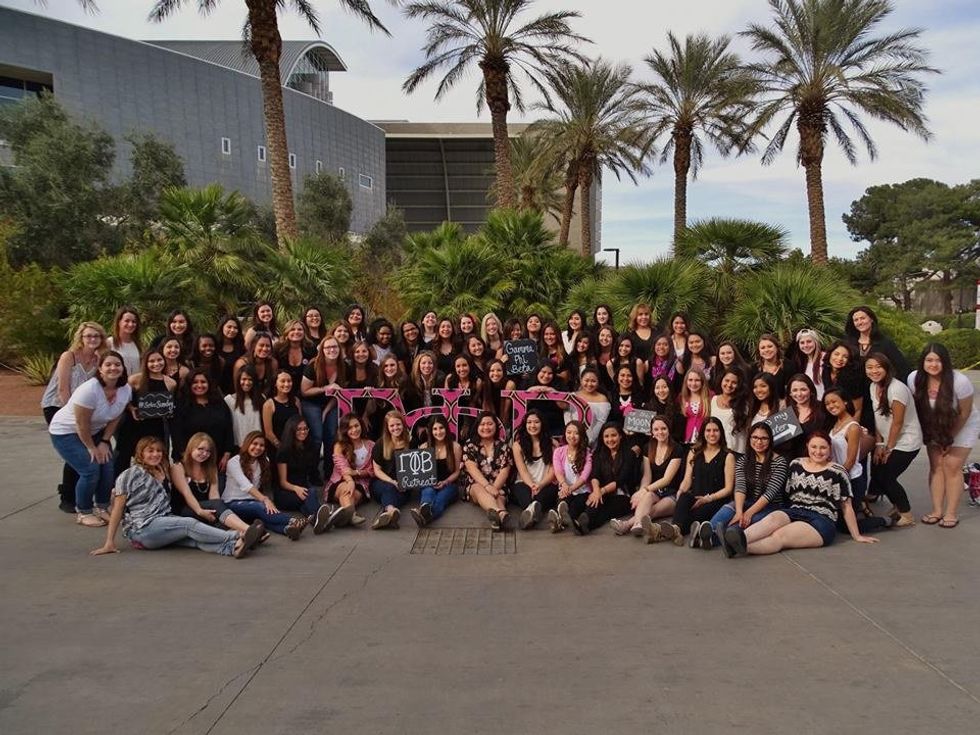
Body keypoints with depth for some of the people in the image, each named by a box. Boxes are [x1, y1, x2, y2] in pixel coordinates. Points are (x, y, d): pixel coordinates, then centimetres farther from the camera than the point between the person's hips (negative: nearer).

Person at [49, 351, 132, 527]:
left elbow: (115, 418, -2)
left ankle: (102, 508, 15)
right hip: (66, 432, -6)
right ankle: (83, 512, 4)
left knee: (108, 468, -7)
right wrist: (91, 448, -16)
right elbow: (82, 424, -25)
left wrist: (104, 442, -6)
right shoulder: (89, 390, -32)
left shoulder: (126, 390, -13)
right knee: (91, 470, -17)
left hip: (95, 431, 6)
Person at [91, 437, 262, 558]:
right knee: (189, 524, -28)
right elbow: (117, 509, -3)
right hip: (141, 529, -6)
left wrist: (162, 482, 10)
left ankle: (234, 547, -52)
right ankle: (238, 536, -45)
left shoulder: (161, 475, 22)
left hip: (163, 523, 6)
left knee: (194, 538, -24)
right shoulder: (129, 475, 2)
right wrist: (109, 543, -7)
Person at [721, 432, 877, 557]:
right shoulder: (795, 464, 15)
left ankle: (738, 546, -60)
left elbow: (846, 506, 8)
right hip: (793, 512, 4)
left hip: (822, 520, -4)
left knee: (779, 536, -32)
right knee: (773, 518, -33)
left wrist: (856, 536, 9)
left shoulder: (837, 472, 4)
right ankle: (739, 538, -62)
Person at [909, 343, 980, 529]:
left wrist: (951, 437, -9)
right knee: (936, 466, 0)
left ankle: (951, 513, 2)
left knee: (952, 466, -7)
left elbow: (965, 413, -16)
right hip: (934, 427, 3)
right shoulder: (914, 379, -21)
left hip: (962, 426, -3)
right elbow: (916, 407, -7)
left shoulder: (960, 381, -30)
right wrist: (932, 435, -4)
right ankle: (937, 510, 9)